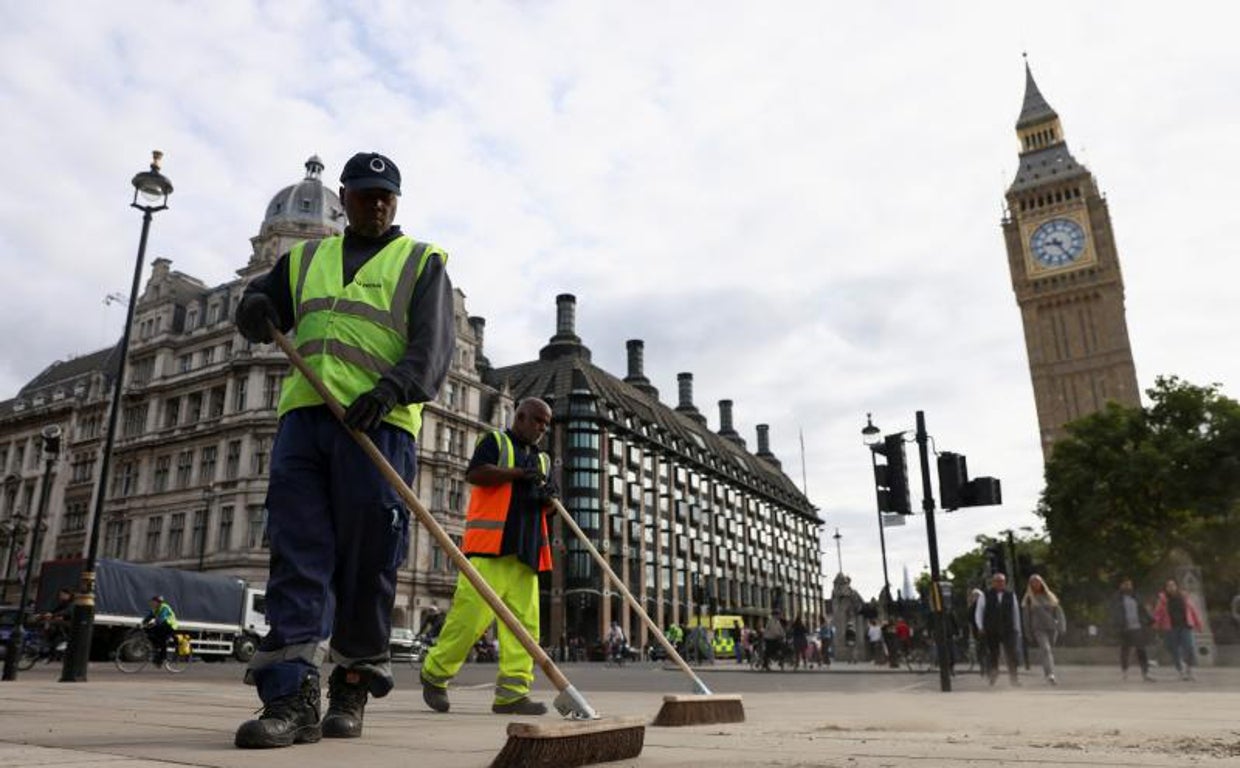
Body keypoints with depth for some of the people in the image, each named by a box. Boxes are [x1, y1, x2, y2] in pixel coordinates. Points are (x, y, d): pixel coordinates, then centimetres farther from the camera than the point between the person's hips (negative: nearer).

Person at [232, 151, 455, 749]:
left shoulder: (422, 263, 11)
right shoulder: (305, 259, 25)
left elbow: (435, 346, -2)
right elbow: (260, 305, 30)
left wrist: (392, 387, -22)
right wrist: (256, 307, 4)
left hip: (378, 421, -3)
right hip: (303, 414, 4)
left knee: (365, 563, -2)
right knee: (297, 549, -7)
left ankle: (353, 688, 11)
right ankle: (293, 696, -8)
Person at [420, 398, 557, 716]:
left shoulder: (542, 459, 27)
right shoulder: (495, 441, 7)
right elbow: (474, 474, -9)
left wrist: (547, 499, 5)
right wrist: (517, 473, -13)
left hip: (526, 550, 7)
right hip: (490, 545, -7)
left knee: (524, 620, -2)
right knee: (472, 612, -11)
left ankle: (512, 692, 0)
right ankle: (434, 674, 8)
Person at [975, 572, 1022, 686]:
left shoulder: (1011, 596, 12)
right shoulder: (985, 596, 5)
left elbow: (1016, 613, 17)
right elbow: (978, 612, 7)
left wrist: (1017, 630, 15)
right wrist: (980, 627, -3)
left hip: (1008, 630, 1)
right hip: (991, 632, -1)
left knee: (1011, 655, -8)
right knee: (992, 655, 3)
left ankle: (1014, 678, -2)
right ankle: (992, 676, 18)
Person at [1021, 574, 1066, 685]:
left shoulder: (1049, 596, 11)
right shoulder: (1029, 599, 5)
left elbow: (1058, 611, 9)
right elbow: (1027, 615, 7)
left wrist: (1061, 626, -2)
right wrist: (1028, 631, 5)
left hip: (1052, 627, 3)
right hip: (1039, 629, -3)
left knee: (1051, 651, 9)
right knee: (1046, 649, -20)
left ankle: (1046, 673, 29)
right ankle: (1050, 675, -31)